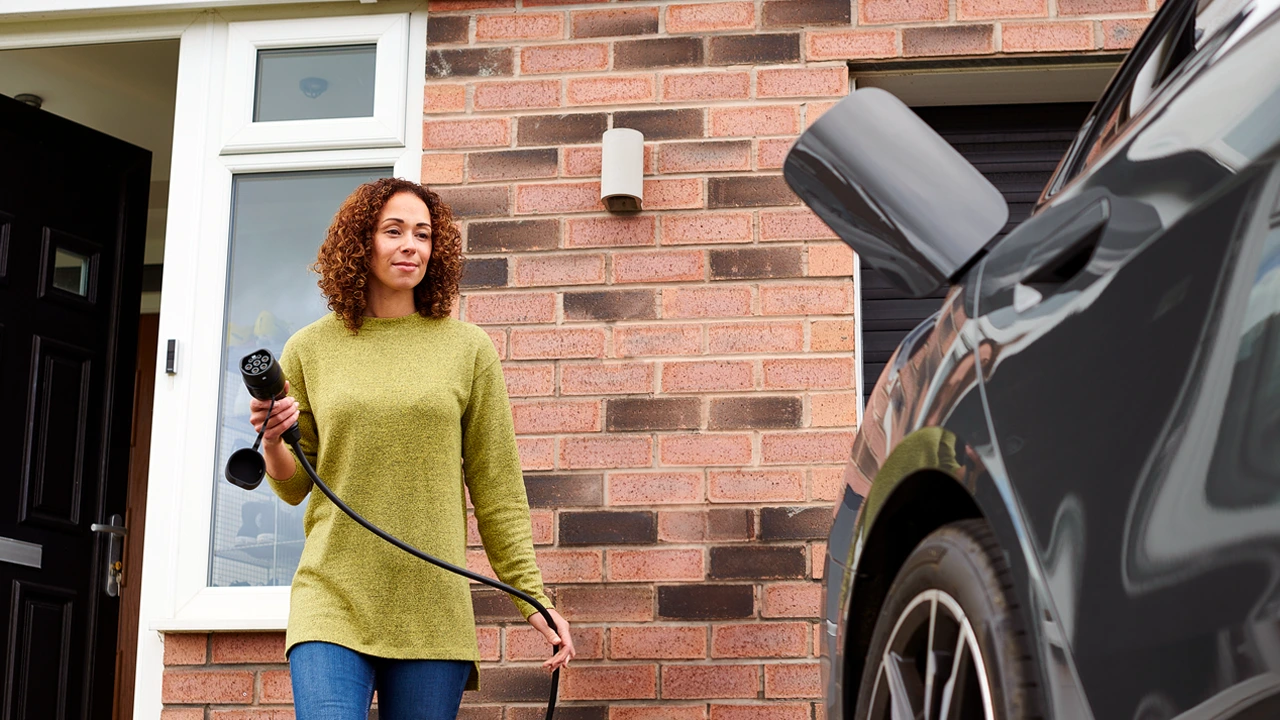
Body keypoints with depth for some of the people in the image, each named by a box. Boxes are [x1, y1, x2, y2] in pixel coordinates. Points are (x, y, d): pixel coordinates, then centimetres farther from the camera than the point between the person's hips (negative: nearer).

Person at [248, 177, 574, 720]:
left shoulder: (468, 349, 5)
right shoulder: (310, 350, 7)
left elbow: (497, 488, 7)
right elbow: (295, 487, 13)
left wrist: (533, 597, 3)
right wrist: (273, 443, -8)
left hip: (432, 609, 1)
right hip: (332, 599, 0)